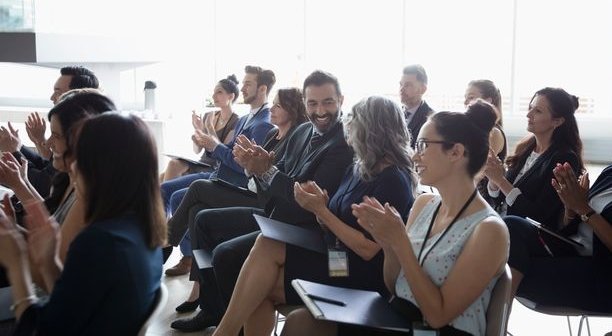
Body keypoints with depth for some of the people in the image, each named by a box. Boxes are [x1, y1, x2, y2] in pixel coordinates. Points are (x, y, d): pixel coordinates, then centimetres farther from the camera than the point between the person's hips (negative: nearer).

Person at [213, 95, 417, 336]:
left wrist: (321, 211, -15)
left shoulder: (393, 180, -13)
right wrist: (319, 204, -10)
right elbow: (332, 225, 11)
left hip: (360, 278, -8)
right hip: (333, 258, 8)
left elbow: (367, 249, -18)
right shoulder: (357, 169, 12)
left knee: (268, 249, -18)